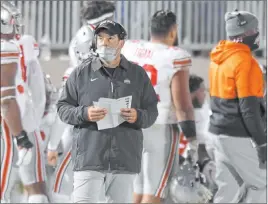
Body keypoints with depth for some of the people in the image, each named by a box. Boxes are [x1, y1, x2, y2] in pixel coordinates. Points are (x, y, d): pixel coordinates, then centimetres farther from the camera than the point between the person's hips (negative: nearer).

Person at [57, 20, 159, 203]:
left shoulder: (138, 74, 11)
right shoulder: (81, 73, 6)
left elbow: (152, 111, 11)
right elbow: (63, 108, 6)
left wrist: (138, 117, -12)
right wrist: (84, 114, -14)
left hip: (125, 158, 2)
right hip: (89, 156, -2)